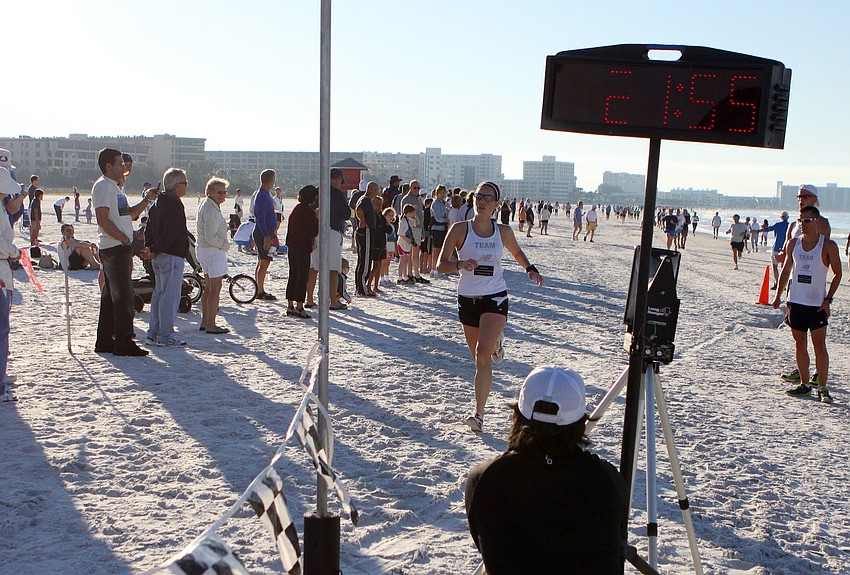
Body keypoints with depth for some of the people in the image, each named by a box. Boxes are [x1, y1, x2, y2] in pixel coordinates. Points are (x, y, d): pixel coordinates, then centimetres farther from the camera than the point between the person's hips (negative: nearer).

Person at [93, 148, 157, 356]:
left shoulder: (114, 187, 21)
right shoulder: (103, 185, -11)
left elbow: (128, 215, 26)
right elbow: (103, 219, -20)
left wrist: (146, 200, 14)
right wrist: (124, 238, -17)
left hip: (121, 248, 10)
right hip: (114, 248, -10)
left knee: (111, 296, 13)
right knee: (123, 296, -8)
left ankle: (104, 341, 19)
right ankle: (124, 343, -5)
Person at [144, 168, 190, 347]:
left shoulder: (157, 203, 16)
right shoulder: (175, 204, -15)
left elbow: (149, 228, 17)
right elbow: (171, 233, -22)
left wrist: (149, 247, 7)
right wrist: (155, 251, -15)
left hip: (159, 256, 10)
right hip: (173, 255, -10)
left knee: (159, 293, 15)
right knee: (171, 295, -7)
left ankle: (154, 333, 21)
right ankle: (165, 336, -5)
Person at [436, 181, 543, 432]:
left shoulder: (504, 231, 1)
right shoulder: (460, 229, -5)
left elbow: (517, 253, 22)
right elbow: (441, 265, -6)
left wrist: (530, 269, 4)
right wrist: (461, 265, -25)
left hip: (495, 298, -1)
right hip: (467, 299, 1)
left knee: (483, 354, -20)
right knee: (479, 358, 12)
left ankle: (479, 413, -15)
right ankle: (495, 344, 51)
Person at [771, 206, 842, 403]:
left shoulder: (828, 246, -6)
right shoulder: (793, 244, 7)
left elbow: (837, 274, -1)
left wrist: (828, 299, -9)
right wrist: (778, 295, 12)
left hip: (817, 303, -4)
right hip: (795, 300, 4)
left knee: (819, 344, -6)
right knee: (800, 343, 8)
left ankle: (822, 387, -1)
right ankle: (804, 384, 18)